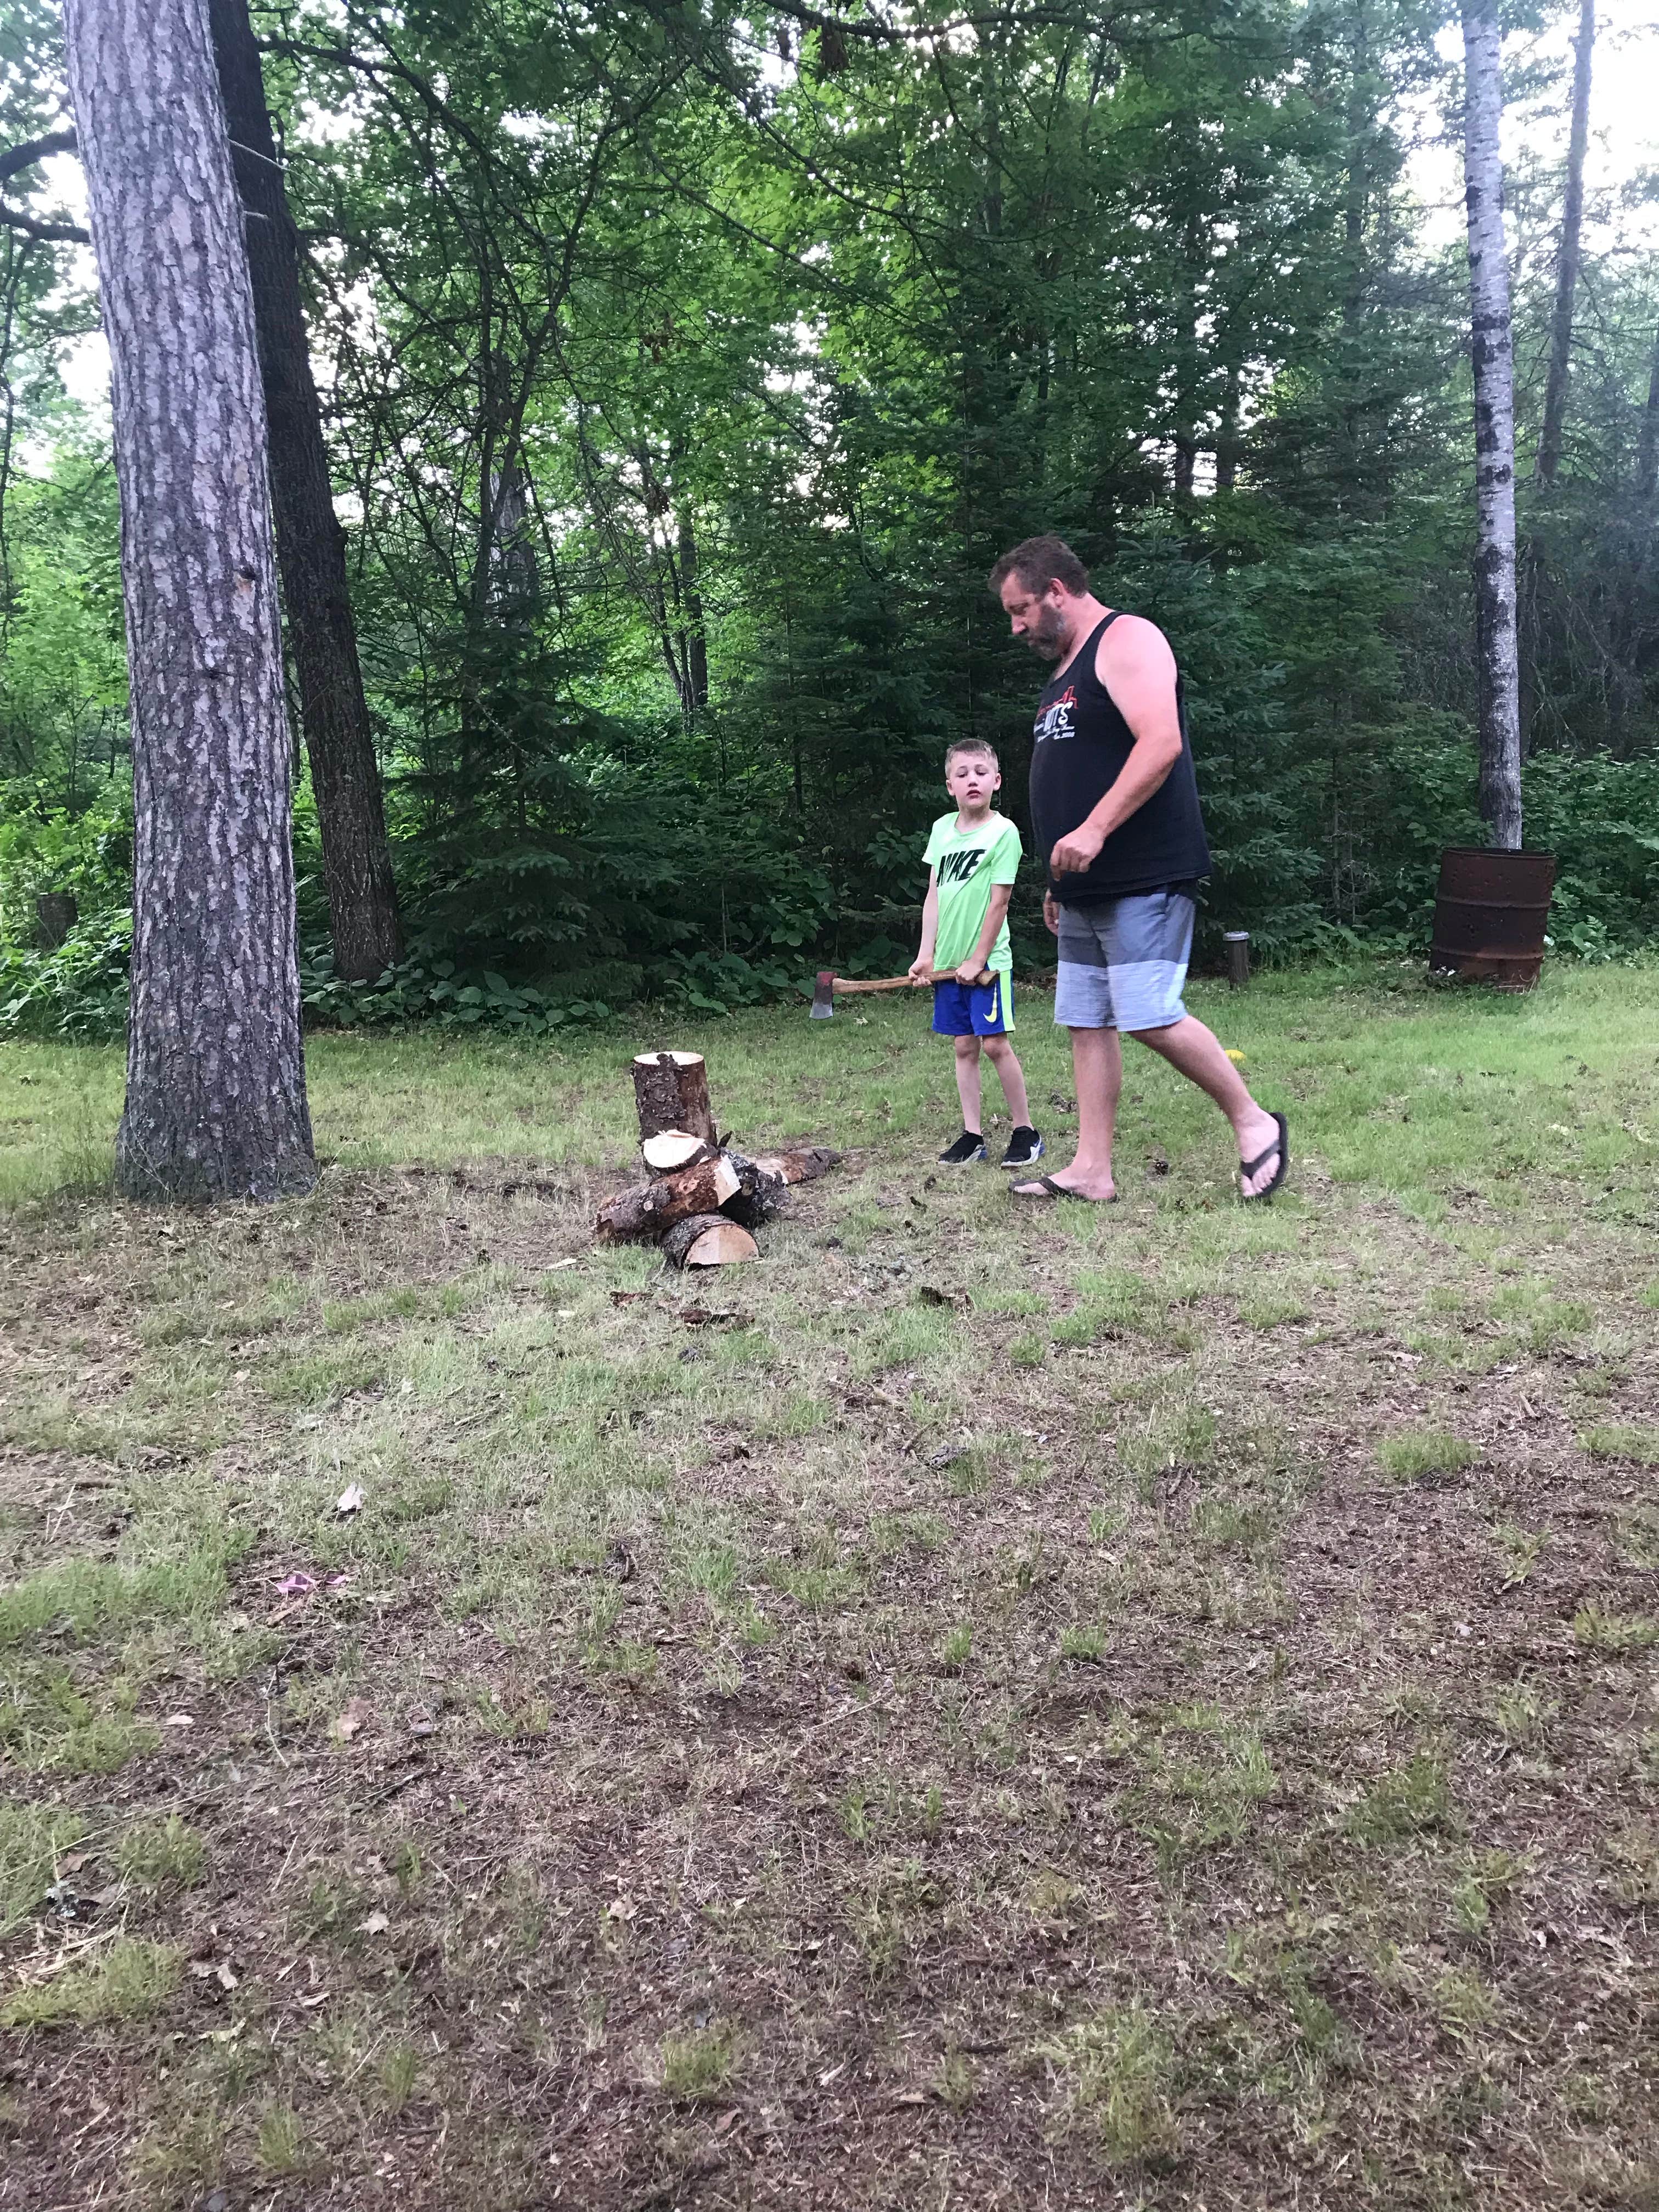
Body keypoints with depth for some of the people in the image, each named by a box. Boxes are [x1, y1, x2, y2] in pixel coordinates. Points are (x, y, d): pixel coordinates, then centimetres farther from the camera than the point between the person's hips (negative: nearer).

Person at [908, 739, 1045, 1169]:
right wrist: (927, 953, 5)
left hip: (987, 960, -5)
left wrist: (978, 959, -11)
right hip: (949, 960, 5)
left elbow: (999, 900, -11)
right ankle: (972, 1135, 14)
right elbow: (934, 894, 10)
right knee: (965, 1046, 8)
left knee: (995, 1042, -7)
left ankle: (1025, 1131, 6)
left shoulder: (1003, 831, -9)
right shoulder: (942, 829, 8)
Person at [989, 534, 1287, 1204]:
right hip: (1087, 890, 10)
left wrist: (1094, 830, -28)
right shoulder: (1065, 672, 22)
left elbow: (1161, 743, -21)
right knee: (1086, 1023, 7)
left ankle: (1254, 1123, 4)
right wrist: (1059, 883, 22)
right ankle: (1091, 1170, 10)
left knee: (1151, 1017, -14)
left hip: (1142, 880, -10)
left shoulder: (1128, 640, -7)